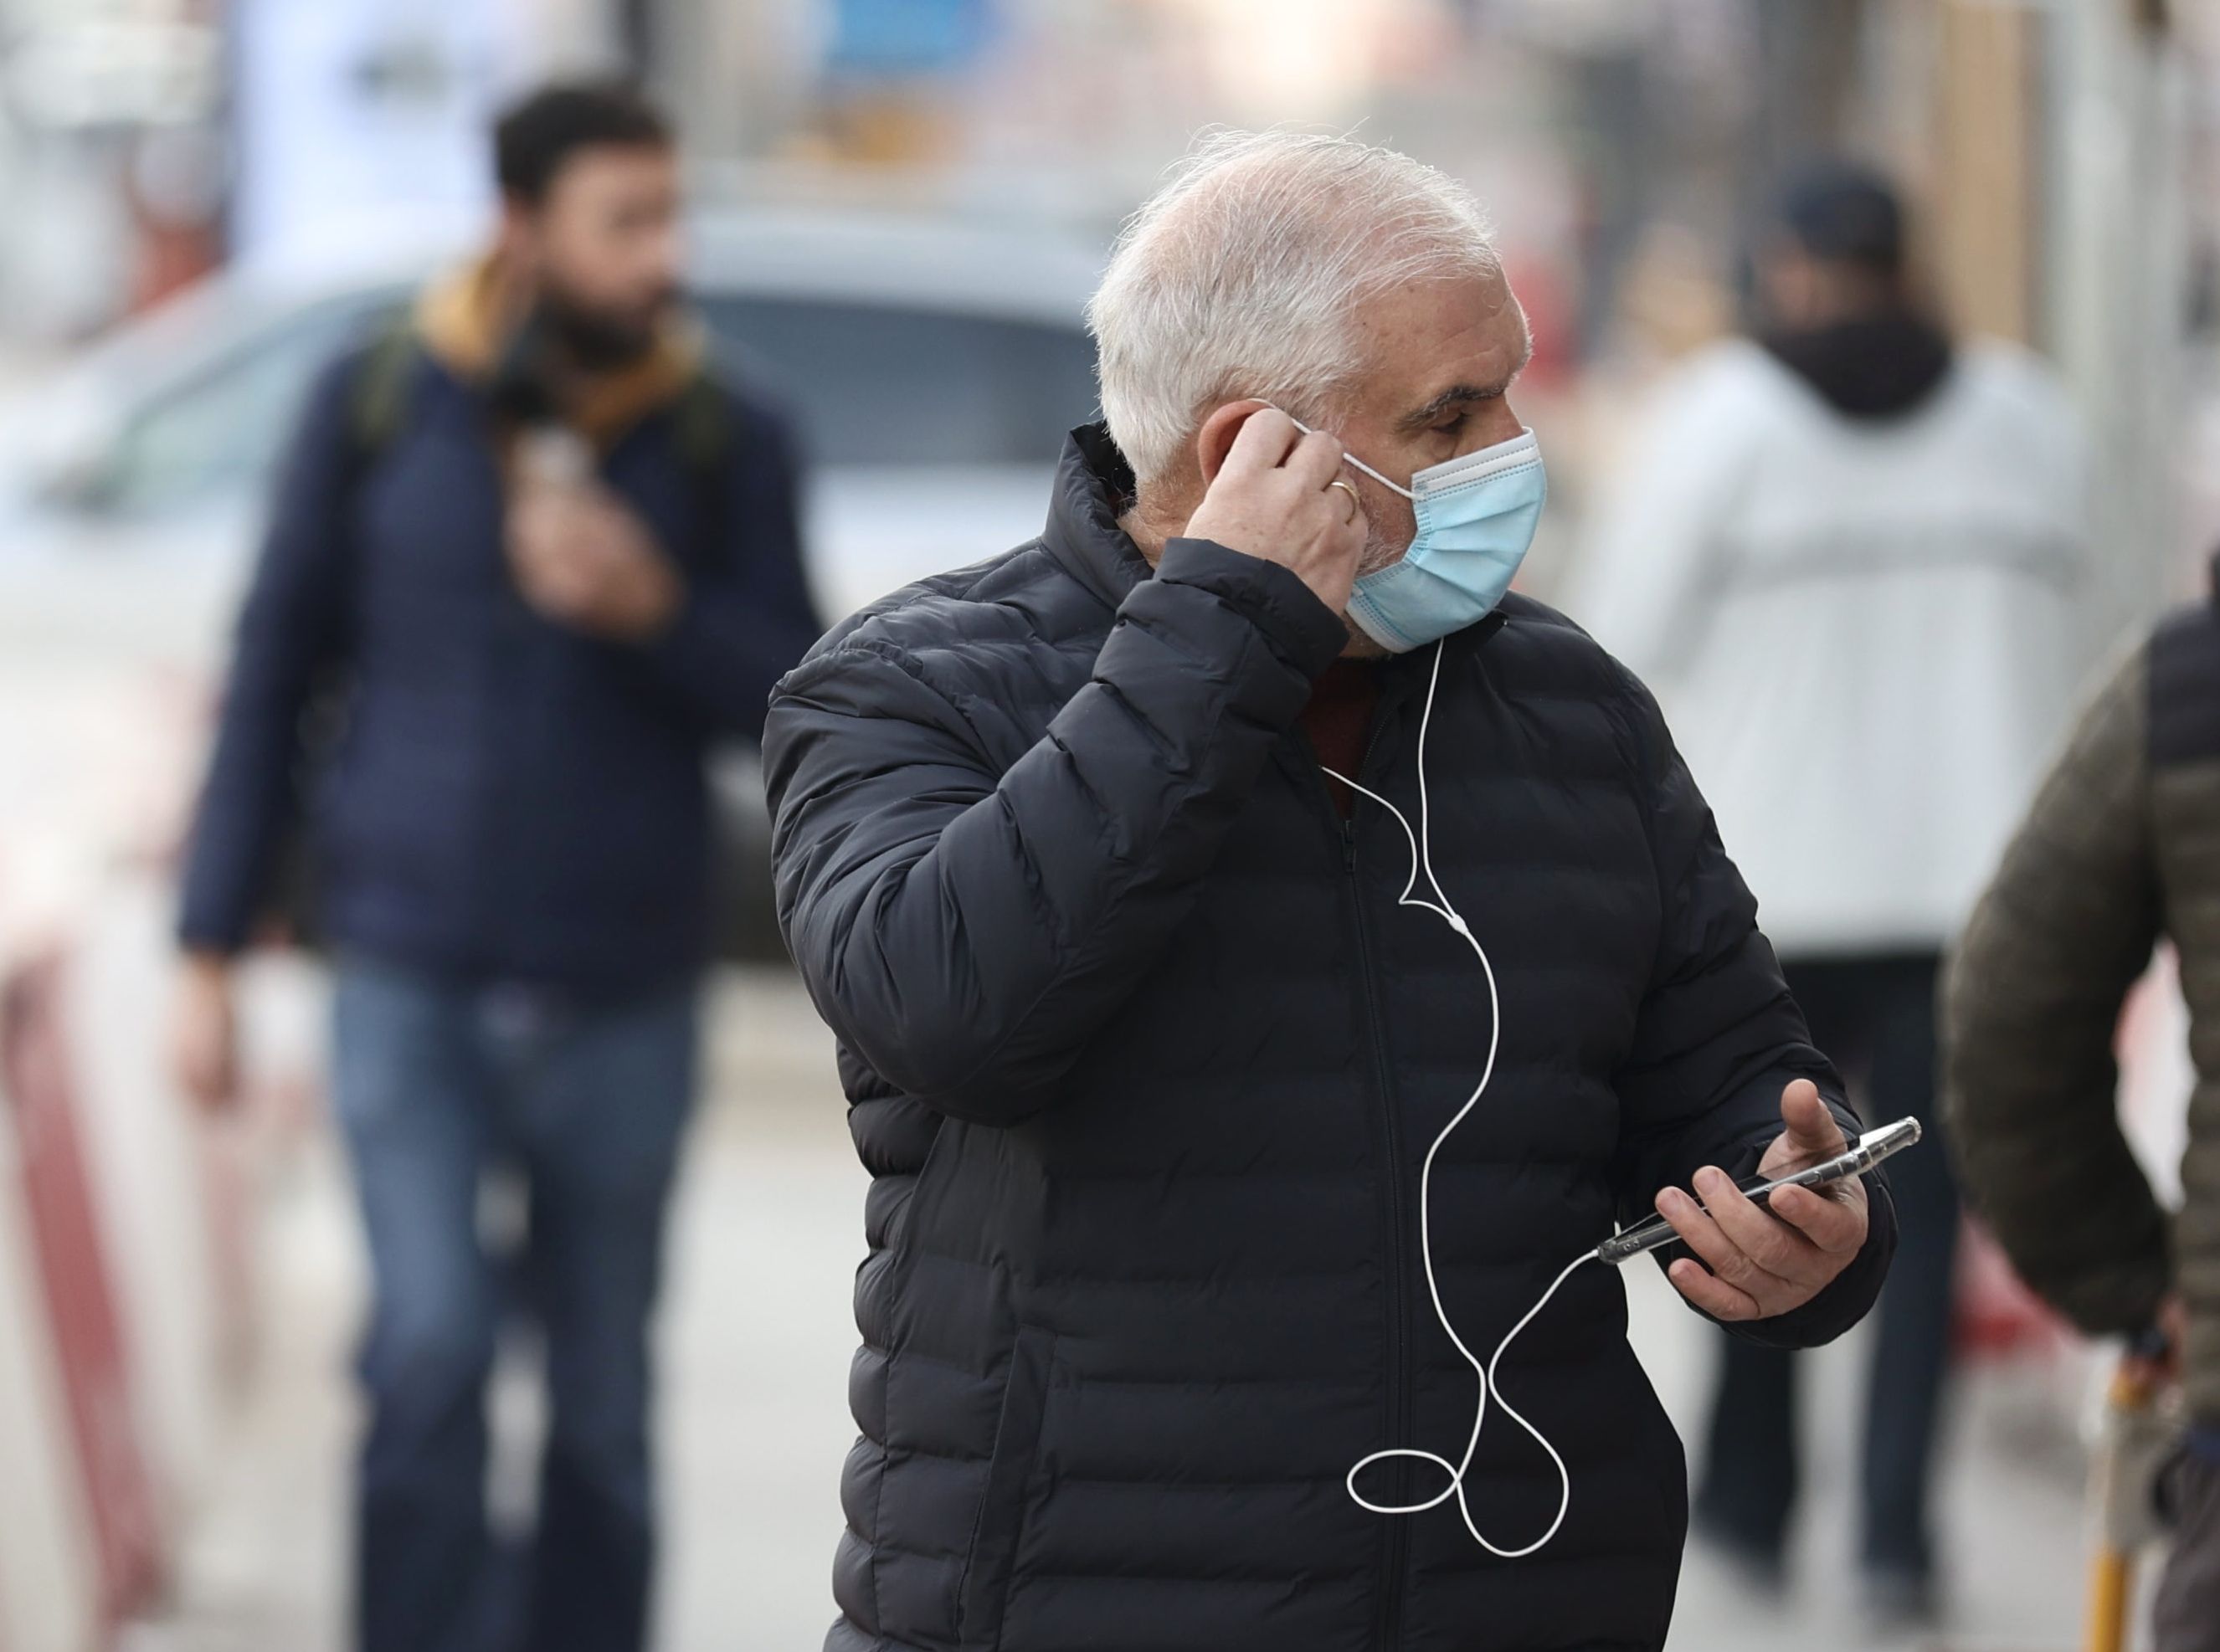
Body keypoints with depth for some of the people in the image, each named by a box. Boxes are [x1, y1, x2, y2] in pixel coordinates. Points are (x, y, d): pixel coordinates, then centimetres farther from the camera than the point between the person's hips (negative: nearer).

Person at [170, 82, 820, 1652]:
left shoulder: (728, 442, 1)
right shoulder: (378, 405, 0)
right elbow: (273, 678, 4)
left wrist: (653, 608, -19)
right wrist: (211, 952, 3)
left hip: (621, 999, 1)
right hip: (412, 977, -1)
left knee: (604, 1406, 7)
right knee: (431, 1349, -15)